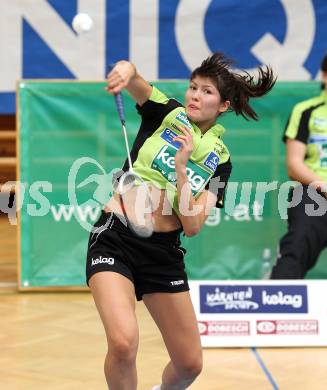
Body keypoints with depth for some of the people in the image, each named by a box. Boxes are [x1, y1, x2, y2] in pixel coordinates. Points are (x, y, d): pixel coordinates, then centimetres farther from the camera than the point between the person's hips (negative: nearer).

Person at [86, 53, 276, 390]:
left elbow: (193, 225, -5)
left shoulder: (219, 159, 7)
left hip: (164, 251, 4)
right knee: (123, 343, -27)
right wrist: (125, 70, -39)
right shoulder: (167, 113, 4)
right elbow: (134, 81, -16)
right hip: (115, 238, -3)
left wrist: (181, 167, -15)